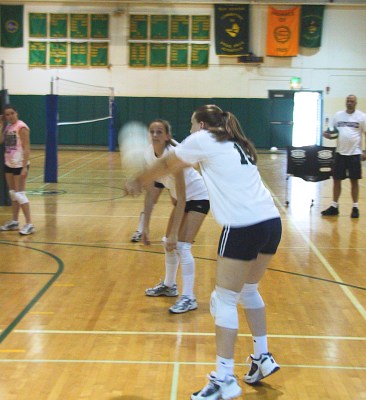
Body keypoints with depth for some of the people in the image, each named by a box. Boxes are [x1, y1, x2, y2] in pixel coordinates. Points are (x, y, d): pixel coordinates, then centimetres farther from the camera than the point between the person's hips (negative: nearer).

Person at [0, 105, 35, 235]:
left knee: (19, 193, -8)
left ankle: (29, 224, -4)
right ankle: (14, 221, 22)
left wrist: (25, 167, -23)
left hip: (20, 164, -8)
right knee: (12, 193, 13)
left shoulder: (21, 127, -14)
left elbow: (26, 148, -17)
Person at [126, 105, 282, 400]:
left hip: (244, 228, -8)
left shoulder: (203, 140, 3)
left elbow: (166, 166, 16)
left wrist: (138, 182, 30)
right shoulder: (236, 144, 22)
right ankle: (263, 358, 31)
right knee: (249, 291, 24)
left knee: (225, 301, 0)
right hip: (272, 222, 8)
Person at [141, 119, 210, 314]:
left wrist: (174, 234, -33)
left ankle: (188, 298, -8)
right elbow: (150, 193, -4)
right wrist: (146, 227, -6)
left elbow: (182, 198, -32)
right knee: (169, 243, 14)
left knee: (181, 245, -16)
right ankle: (169, 285, 34)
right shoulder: (149, 155, -11)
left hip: (198, 197, -8)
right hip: (181, 198, 8)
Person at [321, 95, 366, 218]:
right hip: (340, 152, 3)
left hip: (355, 153, -3)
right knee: (336, 180, 6)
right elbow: (333, 133, 15)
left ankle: (355, 207, 11)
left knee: (354, 181, 3)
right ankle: (334, 206, 15)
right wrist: (328, 135, -9)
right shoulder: (338, 115, 8)